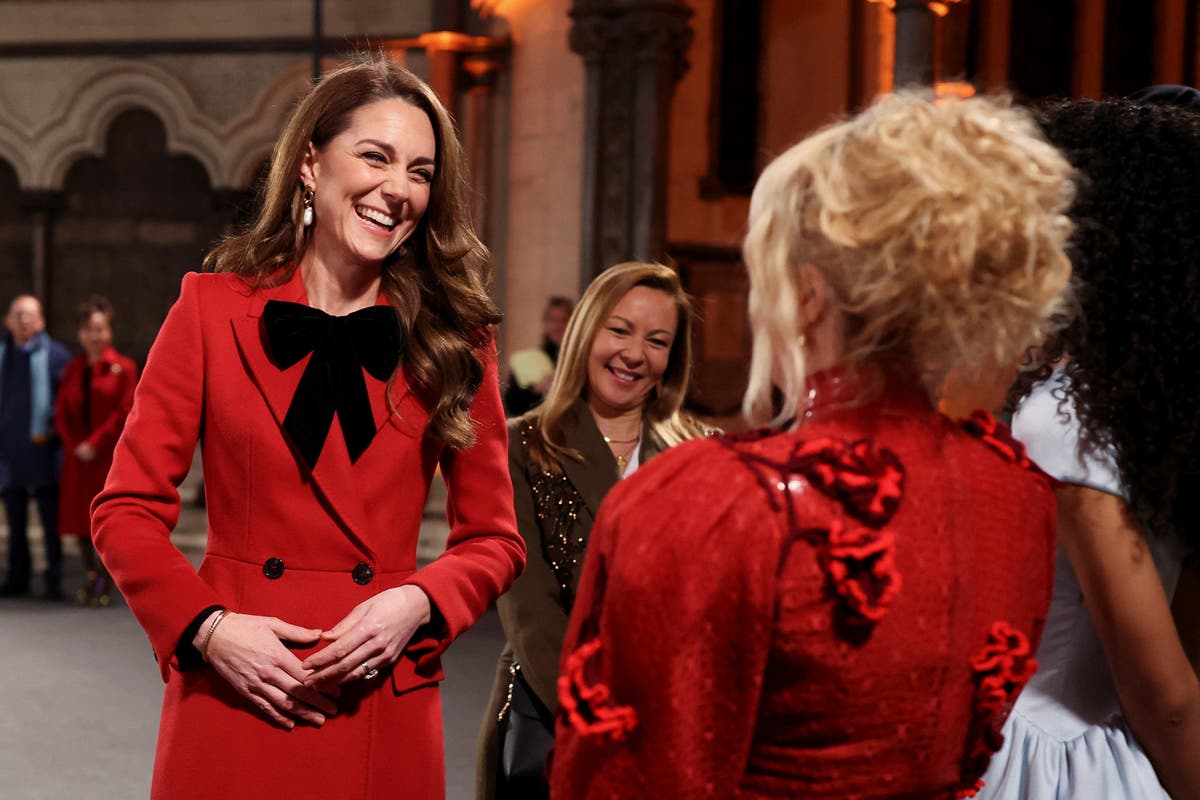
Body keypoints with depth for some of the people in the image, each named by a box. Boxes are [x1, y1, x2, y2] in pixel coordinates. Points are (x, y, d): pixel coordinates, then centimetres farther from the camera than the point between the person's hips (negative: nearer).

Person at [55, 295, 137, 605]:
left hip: (111, 457, -5)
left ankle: (103, 580, 5)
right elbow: (61, 414, 8)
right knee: (79, 517, 4)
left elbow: (124, 414, -8)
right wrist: (76, 445, -7)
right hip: (78, 458, 5)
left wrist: (95, 444, -13)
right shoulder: (72, 370, 12)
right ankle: (92, 575, 15)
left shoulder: (124, 368, -2)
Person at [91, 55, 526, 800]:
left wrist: (417, 602, -12)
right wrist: (208, 627, -12)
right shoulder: (214, 307, -1)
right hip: (234, 709, -1)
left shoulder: (452, 338, 2)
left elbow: (494, 539, 6)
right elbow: (126, 509, 1)